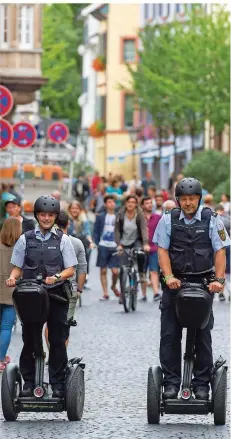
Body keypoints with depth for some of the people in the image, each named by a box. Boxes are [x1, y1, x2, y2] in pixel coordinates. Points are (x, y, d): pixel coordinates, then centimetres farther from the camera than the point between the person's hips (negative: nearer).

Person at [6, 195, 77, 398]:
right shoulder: (25, 239, 8)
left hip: (56, 295, -1)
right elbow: (18, 267, 10)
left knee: (57, 341, 1)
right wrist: (13, 278, -12)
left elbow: (71, 269, 0)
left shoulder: (63, 239, 4)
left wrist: (57, 277, -19)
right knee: (29, 340, 2)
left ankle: (58, 383, 8)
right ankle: (28, 382, 9)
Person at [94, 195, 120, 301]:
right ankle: (105, 293, 10)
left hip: (114, 247, -1)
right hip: (103, 246, 1)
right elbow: (96, 231, 8)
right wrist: (97, 243, -3)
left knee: (115, 271, -7)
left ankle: (114, 286, 22)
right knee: (103, 270, 2)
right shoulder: (100, 217, 7)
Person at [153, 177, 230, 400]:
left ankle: (201, 384, 9)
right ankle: (171, 382, 6)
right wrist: (169, 277, -14)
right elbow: (162, 250, -1)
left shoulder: (211, 219, -2)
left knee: (203, 336, 3)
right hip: (174, 282, 1)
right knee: (170, 335, 0)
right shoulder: (168, 219, 1)